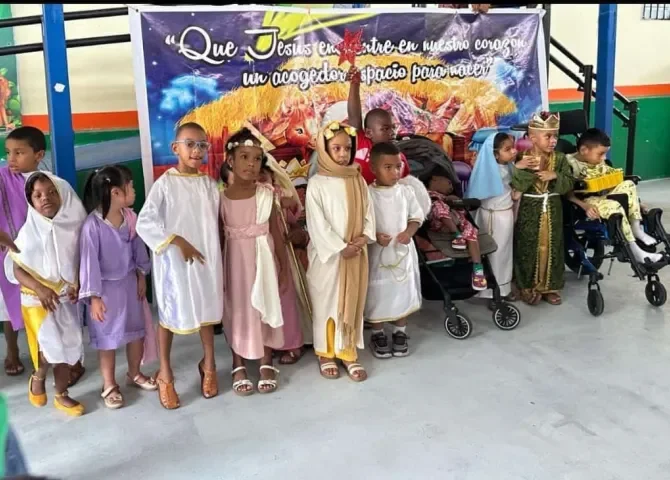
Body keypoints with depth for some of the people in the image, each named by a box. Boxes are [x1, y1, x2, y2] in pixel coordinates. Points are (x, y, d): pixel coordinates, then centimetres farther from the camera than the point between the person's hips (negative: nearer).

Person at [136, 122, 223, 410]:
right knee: (169, 313, 8)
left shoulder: (209, 184, 2)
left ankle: (208, 364, 36)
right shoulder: (165, 184, -10)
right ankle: (165, 374, 24)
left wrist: (215, 257, 0)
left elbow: (216, 223, 4)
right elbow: (144, 223, -15)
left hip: (206, 258, 4)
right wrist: (177, 241, -19)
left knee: (207, 309, 15)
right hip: (174, 260, -3)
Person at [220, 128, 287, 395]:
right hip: (236, 261, -1)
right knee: (238, 311, 9)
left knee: (265, 308, 10)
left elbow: (276, 233, 1)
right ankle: (239, 366, 25)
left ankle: (267, 364, 26)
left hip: (264, 259, 1)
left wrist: (284, 269, 2)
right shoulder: (221, 198, -8)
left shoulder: (266, 194, -5)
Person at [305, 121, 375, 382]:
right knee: (326, 302, 6)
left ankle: (348, 352, 21)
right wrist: (340, 248, -16)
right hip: (327, 254, -4)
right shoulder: (317, 183, -8)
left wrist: (364, 237, -12)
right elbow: (317, 223, -12)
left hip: (356, 254, 4)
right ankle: (326, 353, 20)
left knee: (352, 302, 10)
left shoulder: (358, 181, 6)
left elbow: (368, 213, 6)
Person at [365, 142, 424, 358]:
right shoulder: (367, 194, -11)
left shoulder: (406, 192, -1)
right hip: (377, 252, -3)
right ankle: (377, 334, 22)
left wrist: (408, 233, -12)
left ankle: (400, 332, 28)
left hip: (403, 250, 3)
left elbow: (417, 216, 6)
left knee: (403, 292, 11)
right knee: (378, 293, 6)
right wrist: (375, 236, -23)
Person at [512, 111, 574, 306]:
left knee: (551, 248, 10)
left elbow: (568, 184, -3)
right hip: (529, 211, -3)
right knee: (529, 248, 4)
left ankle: (551, 286, 23)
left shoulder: (560, 159, 0)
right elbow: (515, 186, -18)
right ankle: (528, 286, 18)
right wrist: (518, 168, -32)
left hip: (552, 210, 3)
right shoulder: (523, 160, -11)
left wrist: (554, 176, -19)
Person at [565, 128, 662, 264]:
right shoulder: (571, 164, -15)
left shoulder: (599, 163, 10)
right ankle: (634, 251, -27)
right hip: (586, 202, -8)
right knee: (614, 206, -32)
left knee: (628, 184, -6)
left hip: (602, 198, 8)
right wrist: (584, 206, -33)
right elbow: (567, 193, -22)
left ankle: (636, 228, -3)